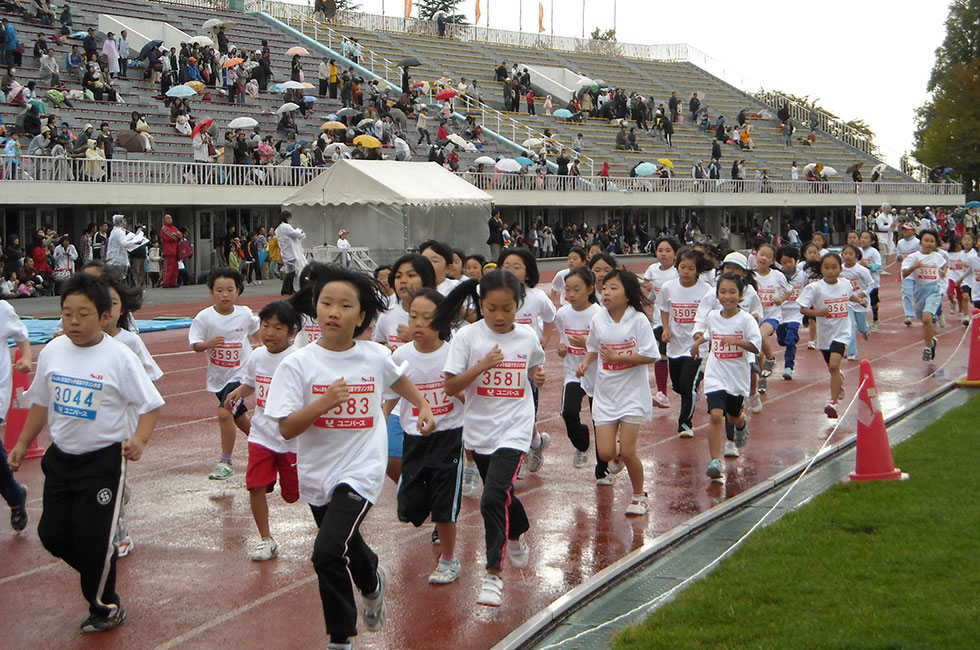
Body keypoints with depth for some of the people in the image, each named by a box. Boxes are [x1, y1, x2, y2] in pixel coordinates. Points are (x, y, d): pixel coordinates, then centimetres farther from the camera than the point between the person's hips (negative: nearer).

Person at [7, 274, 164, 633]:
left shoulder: (118, 357, -15)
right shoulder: (52, 352, 0)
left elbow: (150, 404, -12)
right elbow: (41, 402, 14)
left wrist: (138, 439, -28)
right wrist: (22, 443, 17)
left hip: (103, 459, -5)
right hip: (61, 456, 6)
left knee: (93, 538, -2)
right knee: (52, 534, 8)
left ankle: (105, 608, 21)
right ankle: (99, 574, 36)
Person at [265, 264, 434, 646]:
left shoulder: (375, 357, -4)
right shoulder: (298, 364, -10)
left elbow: (398, 379, 21)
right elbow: (286, 429, -14)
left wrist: (423, 406, 18)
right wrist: (322, 403, -26)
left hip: (360, 471, -2)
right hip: (317, 475, 2)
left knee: (327, 552, -19)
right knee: (347, 547, 21)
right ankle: (373, 583, 54)